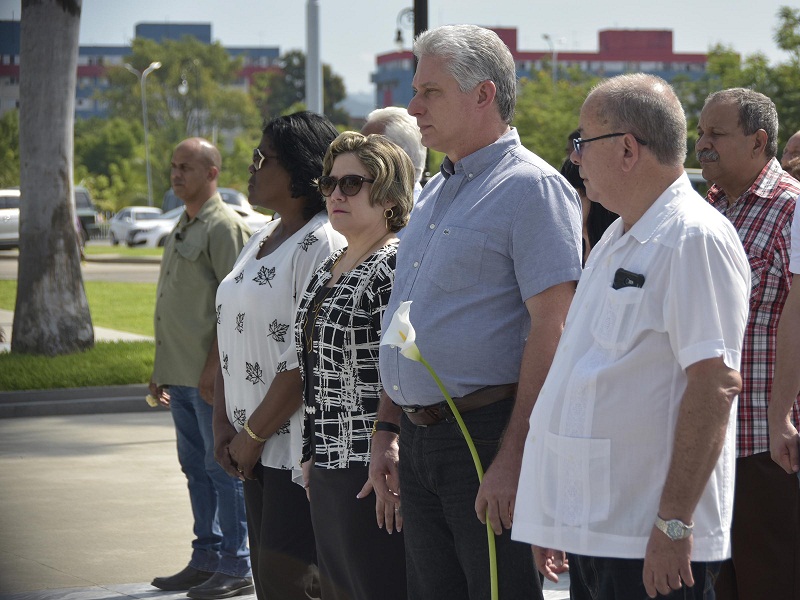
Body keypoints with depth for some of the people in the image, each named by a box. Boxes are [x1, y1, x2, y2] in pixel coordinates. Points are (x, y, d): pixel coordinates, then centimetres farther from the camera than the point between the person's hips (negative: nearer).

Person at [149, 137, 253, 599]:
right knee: (196, 467, 13)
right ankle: (206, 560, 20)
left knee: (223, 467, -5)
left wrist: (214, 365, -22)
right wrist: (162, 369, 22)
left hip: (211, 375, -9)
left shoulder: (225, 226, -11)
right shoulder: (184, 226, 18)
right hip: (182, 375, 9)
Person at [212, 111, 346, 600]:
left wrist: (254, 434, -13)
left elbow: (308, 361, -19)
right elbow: (230, 338, 17)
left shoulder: (325, 245, -15)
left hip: (300, 447, -9)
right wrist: (224, 423, 6)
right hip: (257, 450, 9)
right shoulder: (262, 240, 15)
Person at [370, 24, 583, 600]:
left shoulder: (531, 187, -10)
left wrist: (513, 457, -22)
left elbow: (551, 329, -17)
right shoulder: (434, 195, 18)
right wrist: (386, 433, 17)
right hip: (419, 442, 8)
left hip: (489, 437, -8)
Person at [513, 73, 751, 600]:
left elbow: (715, 384, -19)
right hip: (589, 530, 9)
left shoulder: (695, 240, -12)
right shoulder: (616, 242, 17)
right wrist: (555, 524, 21)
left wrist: (674, 522, -22)